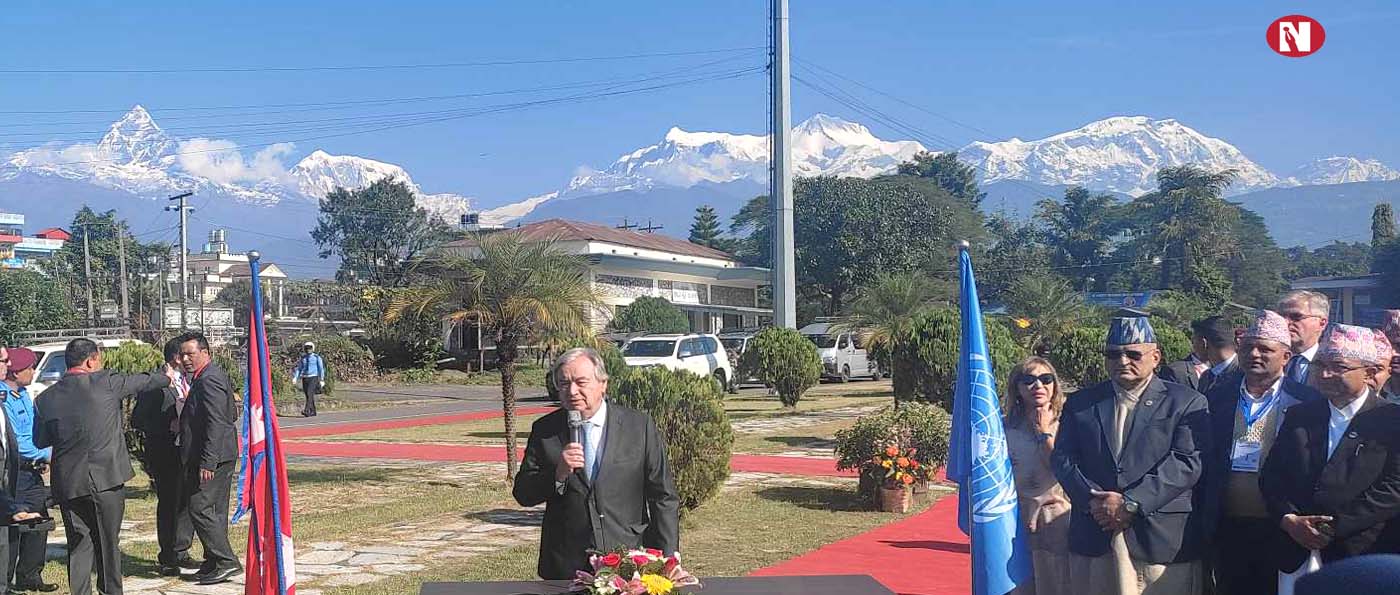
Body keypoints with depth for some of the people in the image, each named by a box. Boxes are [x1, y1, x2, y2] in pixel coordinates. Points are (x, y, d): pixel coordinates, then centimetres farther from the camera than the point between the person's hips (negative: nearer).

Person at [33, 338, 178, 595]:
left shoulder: (46, 398, 3)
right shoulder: (105, 383, -7)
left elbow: (40, 442, 10)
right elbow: (142, 381, 10)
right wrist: (166, 377, 29)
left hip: (67, 483, 3)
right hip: (106, 478, -3)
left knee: (79, 545, 9)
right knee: (108, 542, 9)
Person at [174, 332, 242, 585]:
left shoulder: (209, 380, -16)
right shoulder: (212, 376, 17)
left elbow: (216, 423, -23)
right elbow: (232, 414, 23)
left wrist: (207, 462, -24)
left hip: (212, 457, -11)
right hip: (221, 456, 11)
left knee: (200, 508, -10)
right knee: (215, 510, 14)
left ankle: (226, 562, -8)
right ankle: (215, 563, 20)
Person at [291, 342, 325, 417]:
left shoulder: (317, 357, 1)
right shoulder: (303, 358, 11)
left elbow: (321, 368, 3)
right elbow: (299, 368, 12)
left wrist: (322, 380, 0)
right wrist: (295, 378, -2)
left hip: (313, 378, -4)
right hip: (305, 378, 4)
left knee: (310, 393, -20)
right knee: (308, 395, 5)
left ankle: (306, 410, -28)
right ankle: (313, 412, 15)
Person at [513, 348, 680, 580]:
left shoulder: (640, 426, -2)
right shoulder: (544, 430, 3)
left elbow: (664, 499, 1)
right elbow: (523, 495, 1)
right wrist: (558, 474, -17)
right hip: (565, 568, 1)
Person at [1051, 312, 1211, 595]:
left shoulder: (1187, 403, 2)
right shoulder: (1079, 403, 13)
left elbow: (1188, 462, -9)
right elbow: (1063, 459, 5)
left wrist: (1131, 503, -15)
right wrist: (1093, 500, -12)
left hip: (1162, 540, -3)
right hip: (1093, 541, 3)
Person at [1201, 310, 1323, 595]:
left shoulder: (1308, 402, -3)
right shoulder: (1217, 399, 7)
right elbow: (1205, 461, 9)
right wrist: (1205, 517, 4)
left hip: (1282, 530, -3)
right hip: (1228, 529, 3)